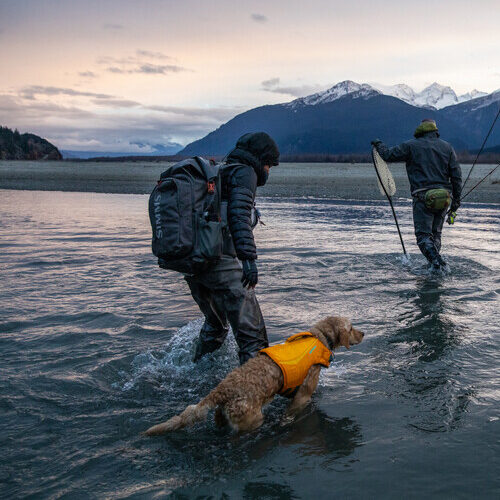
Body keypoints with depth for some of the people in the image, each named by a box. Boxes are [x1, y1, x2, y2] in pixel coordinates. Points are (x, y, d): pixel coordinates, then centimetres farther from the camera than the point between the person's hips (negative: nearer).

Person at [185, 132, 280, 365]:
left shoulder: (216, 173, 26)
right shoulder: (244, 173, 0)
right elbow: (239, 215, -16)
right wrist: (249, 259, -22)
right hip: (220, 260, -9)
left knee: (214, 323, 29)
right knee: (251, 332, -5)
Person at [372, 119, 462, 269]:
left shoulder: (412, 146, 1)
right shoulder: (447, 147, 13)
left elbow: (389, 155, 3)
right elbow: (456, 175, 9)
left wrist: (379, 145, 24)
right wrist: (456, 199, 14)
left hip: (423, 198, -4)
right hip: (444, 198, 4)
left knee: (423, 235, -4)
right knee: (435, 234, 16)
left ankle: (436, 260, -25)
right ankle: (434, 262, 13)